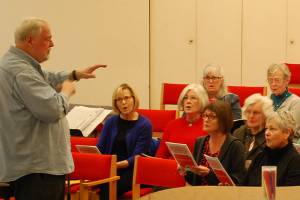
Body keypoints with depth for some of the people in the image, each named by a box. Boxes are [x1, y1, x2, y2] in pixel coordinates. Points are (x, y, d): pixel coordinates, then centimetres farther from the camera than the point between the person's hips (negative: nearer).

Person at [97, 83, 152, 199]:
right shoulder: (111, 122, 13)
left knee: (108, 187, -32)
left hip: (131, 170, -4)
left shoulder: (144, 125, -3)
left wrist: (117, 165, -23)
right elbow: (99, 149, 11)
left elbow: (136, 157, -9)